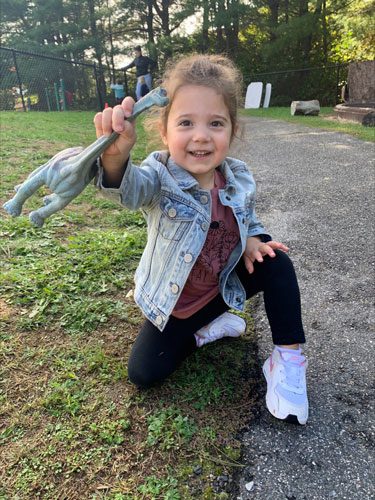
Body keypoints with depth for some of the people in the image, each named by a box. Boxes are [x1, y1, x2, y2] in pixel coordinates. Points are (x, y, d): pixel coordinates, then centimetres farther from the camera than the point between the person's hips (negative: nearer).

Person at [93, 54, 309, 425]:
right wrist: (115, 157, -74)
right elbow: (130, 188, -50)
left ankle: (289, 358, -4)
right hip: (175, 303, -2)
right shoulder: (161, 178, -25)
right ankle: (207, 330, 15)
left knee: (276, 263, -18)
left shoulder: (239, 179, -11)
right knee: (143, 374, -7)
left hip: (225, 285, 3)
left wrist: (251, 239, -14)